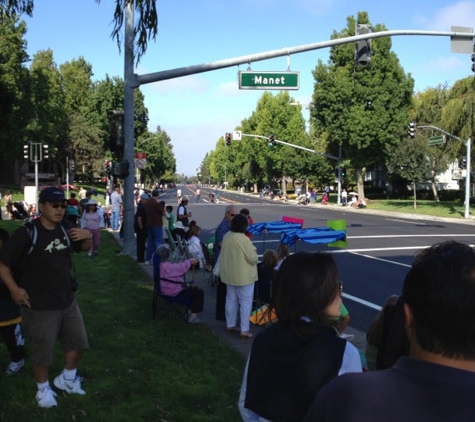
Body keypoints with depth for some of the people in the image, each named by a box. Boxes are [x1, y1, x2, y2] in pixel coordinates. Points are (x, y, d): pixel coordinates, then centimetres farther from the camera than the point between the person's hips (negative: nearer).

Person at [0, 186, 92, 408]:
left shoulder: (66, 227, -1)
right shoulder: (27, 232, -19)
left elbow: (85, 248, 15)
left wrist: (88, 236, -7)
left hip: (67, 300, 7)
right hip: (39, 306, -6)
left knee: (78, 342, 18)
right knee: (43, 351, 6)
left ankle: (67, 378, 42)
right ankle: (43, 388, 33)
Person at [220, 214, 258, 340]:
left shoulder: (226, 236, 2)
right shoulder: (244, 239, -23)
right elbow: (253, 258, -20)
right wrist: (254, 251, 2)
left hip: (229, 274, 8)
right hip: (243, 276, -8)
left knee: (231, 300, 17)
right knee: (245, 302, 1)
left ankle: (230, 325, 28)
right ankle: (244, 330, 4)